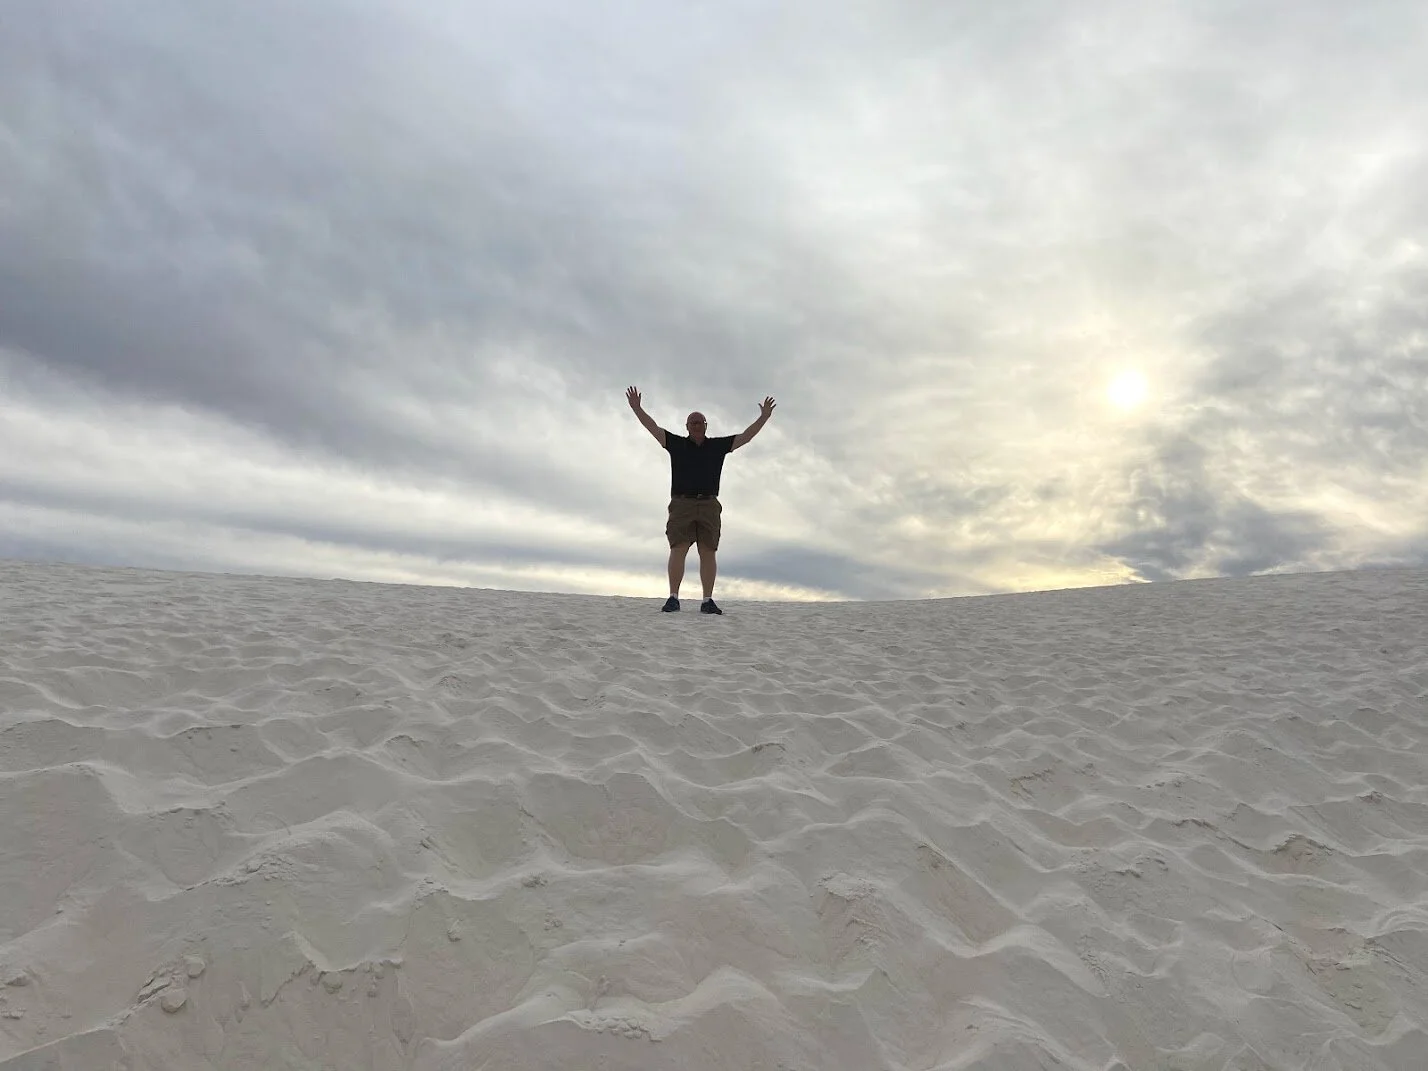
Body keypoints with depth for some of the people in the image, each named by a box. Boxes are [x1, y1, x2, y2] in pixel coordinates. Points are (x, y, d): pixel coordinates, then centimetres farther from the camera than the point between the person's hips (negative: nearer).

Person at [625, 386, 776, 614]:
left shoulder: (718, 446, 15)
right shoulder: (677, 444, 12)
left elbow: (745, 436, 14)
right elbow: (653, 428, 8)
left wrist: (764, 417, 10)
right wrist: (637, 408, 1)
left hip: (709, 505, 1)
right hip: (681, 504, -1)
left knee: (708, 552, -4)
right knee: (678, 549, -12)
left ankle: (708, 601, -4)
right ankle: (673, 598, -13)